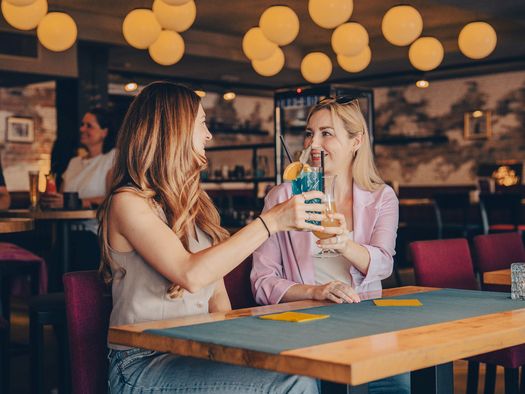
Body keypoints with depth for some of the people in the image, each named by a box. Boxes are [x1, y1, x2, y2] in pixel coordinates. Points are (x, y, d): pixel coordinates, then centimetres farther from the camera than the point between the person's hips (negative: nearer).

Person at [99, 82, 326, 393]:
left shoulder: (194, 201, 17)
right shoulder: (127, 202, -8)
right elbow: (191, 274, -23)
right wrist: (271, 222, -21)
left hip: (195, 353, 7)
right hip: (144, 365, -7)